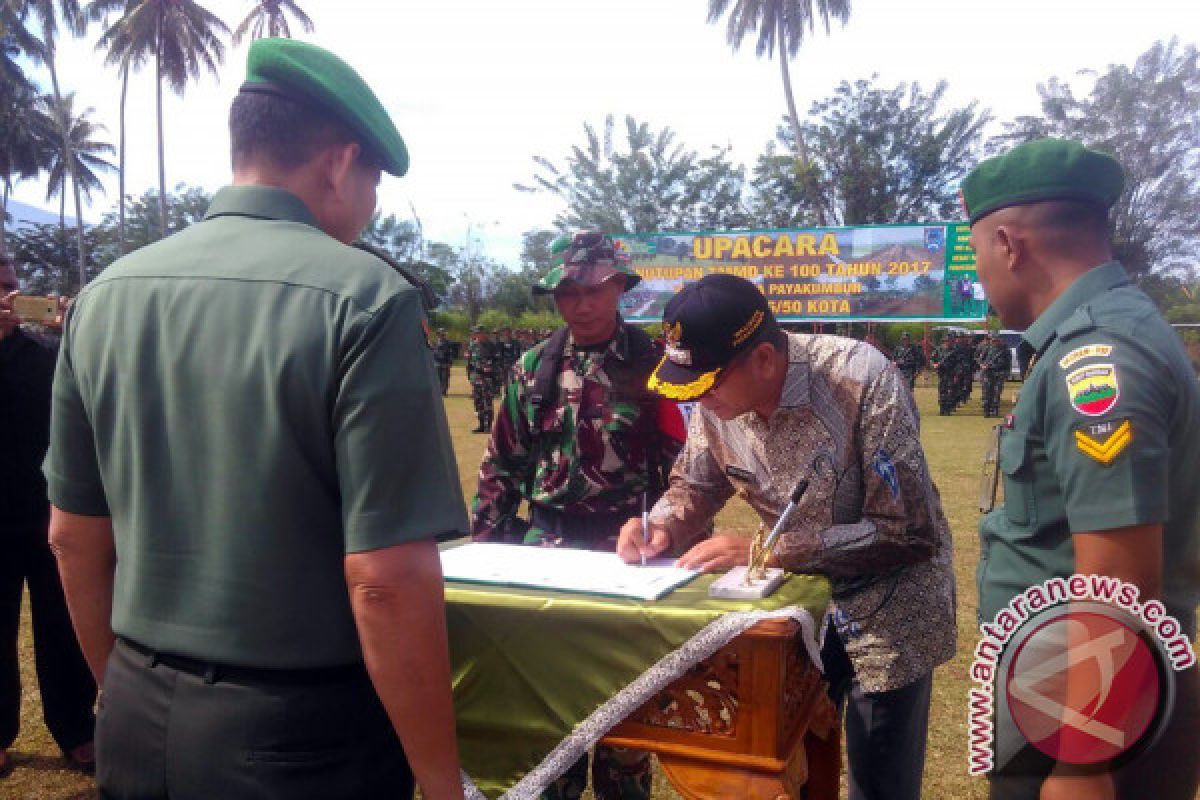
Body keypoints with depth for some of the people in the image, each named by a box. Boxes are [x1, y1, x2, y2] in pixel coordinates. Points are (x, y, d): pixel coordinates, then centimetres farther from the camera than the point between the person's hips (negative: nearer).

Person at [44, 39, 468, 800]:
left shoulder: (104, 296, 1)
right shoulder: (364, 298, -18)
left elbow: (74, 536, 8)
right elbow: (386, 578, -22)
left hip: (139, 721, 5)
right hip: (304, 731, -5)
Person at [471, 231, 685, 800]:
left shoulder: (654, 365, -5)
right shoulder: (532, 368, 5)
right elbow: (502, 465, 8)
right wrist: (483, 544, 5)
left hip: (627, 550, -3)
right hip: (544, 545, 3)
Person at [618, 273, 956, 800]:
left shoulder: (861, 381, -31)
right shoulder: (716, 397, -13)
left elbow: (907, 533, -30)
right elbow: (695, 484, 4)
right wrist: (662, 526, -19)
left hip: (886, 598, -5)